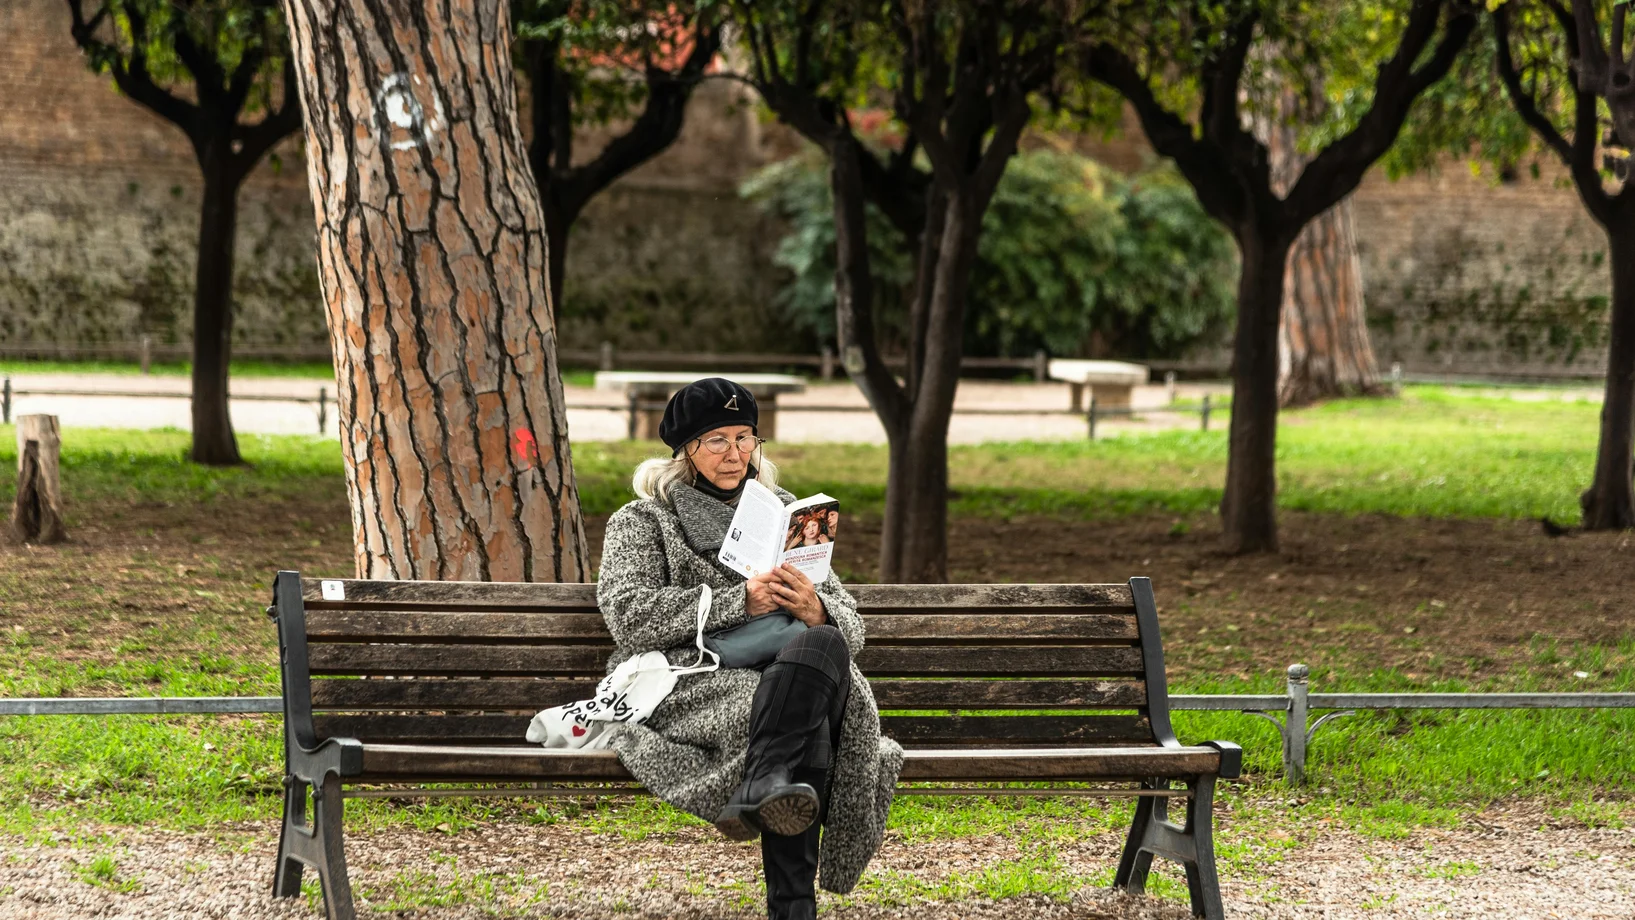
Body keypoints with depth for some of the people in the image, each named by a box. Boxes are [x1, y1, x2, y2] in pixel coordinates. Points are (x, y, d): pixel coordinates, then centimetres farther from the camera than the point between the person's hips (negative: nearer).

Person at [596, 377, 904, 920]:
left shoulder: (783, 515, 27)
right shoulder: (641, 523, 16)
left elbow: (850, 627, 19)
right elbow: (631, 619, -4)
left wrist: (816, 610, -7)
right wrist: (739, 602, -12)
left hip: (778, 679, 4)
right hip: (684, 687, -4)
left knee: (824, 646, -35)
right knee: (807, 726, -36)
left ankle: (761, 791, -52)